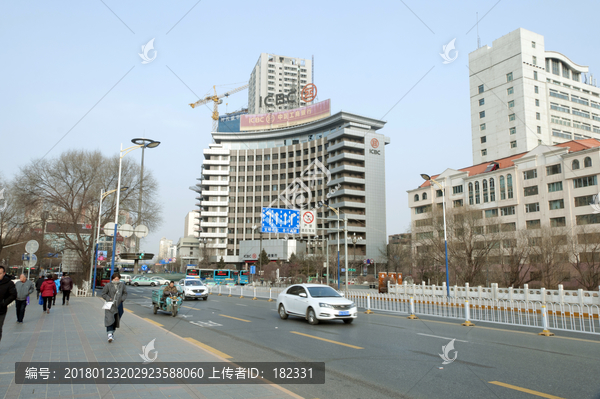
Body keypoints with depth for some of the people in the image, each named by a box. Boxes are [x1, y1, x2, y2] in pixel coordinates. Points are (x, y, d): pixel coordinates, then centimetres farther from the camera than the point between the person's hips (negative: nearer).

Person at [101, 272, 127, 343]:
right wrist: (109, 299, -13)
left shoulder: (122, 285, 4)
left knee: (116, 320, 10)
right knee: (109, 319, -15)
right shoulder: (108, 285, -5)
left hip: (118, 305, 3)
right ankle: (109, 335, -17)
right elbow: (103, 294, 2)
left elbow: (125, 293, 14)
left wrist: (122, 299, -3)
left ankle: (112, 332, 28)